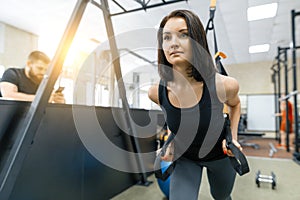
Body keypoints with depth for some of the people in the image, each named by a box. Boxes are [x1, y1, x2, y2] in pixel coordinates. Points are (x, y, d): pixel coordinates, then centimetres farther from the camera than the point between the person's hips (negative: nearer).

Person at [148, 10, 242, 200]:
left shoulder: (224, 85, -29)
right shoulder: (157, 92, -24)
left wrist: (233, 137, -13)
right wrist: (172, 141, -8)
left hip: (219, 155, 1)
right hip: (184, 158, 0)